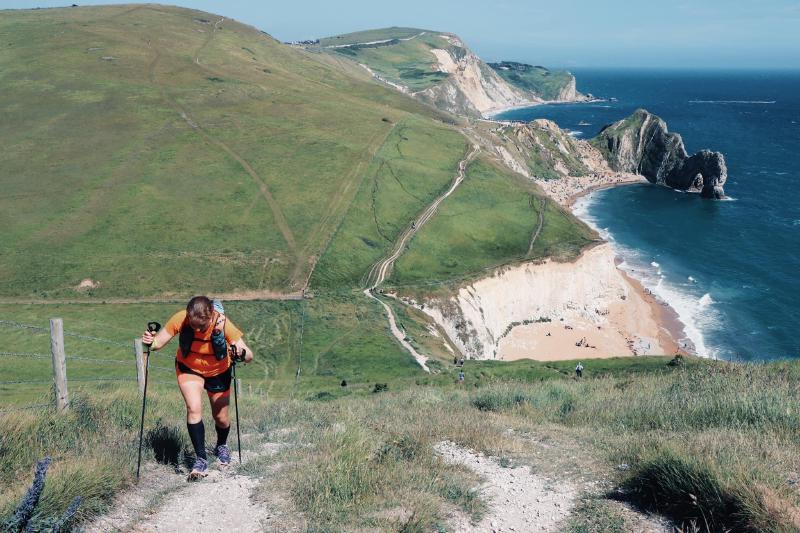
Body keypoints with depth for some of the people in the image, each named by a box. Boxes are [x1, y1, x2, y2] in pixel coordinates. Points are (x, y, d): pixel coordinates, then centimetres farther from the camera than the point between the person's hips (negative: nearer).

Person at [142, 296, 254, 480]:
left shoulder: (223, 324, -34)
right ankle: (201, 461, -10)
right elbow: (159, 342, -24)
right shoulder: (180, 319, -31)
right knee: (194, 409, -21)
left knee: (221, 418, 10)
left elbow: (249, 356, -35)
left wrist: (241, 353, -57)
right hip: (188, 368, 0)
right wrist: (150, 342, -46)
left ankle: (222, 446, 44)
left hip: (218, 371, 0)